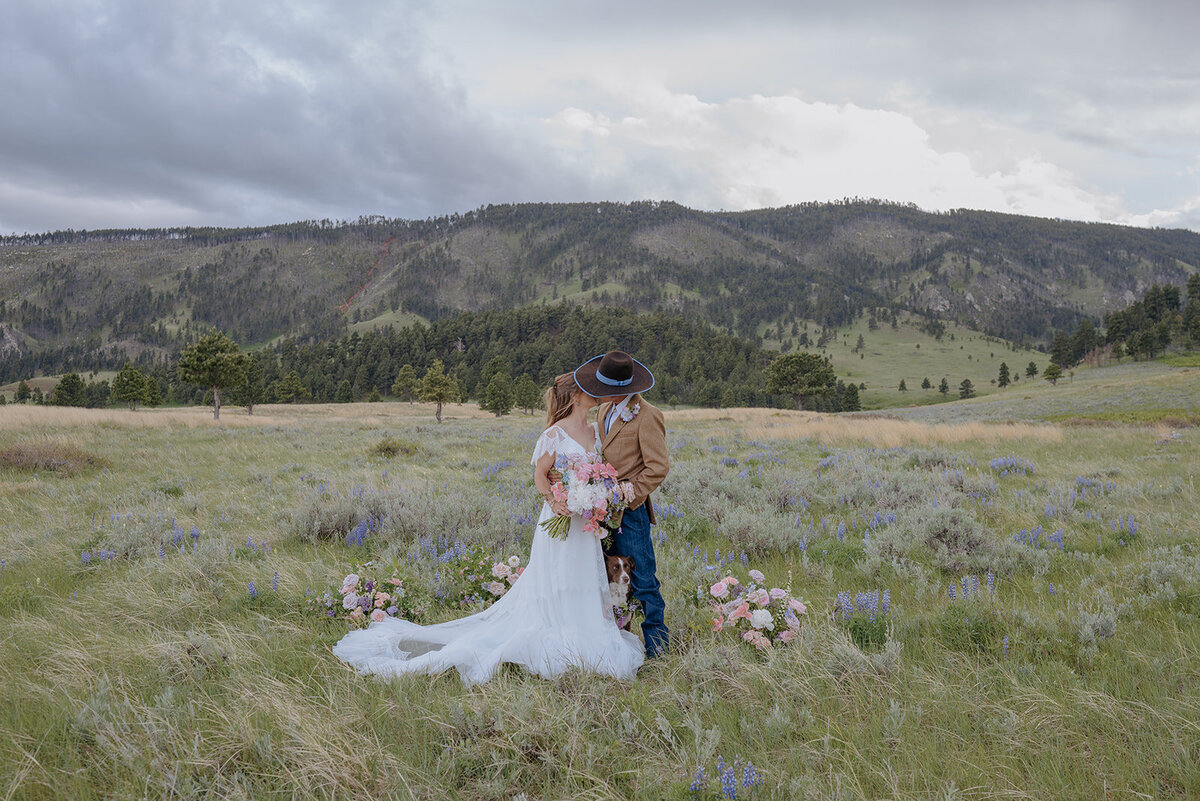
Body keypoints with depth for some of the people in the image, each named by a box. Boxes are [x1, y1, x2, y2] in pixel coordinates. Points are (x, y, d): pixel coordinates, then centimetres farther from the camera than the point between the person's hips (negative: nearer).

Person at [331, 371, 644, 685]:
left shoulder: (595, 431, 10)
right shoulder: (555, 434, -12)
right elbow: (540, 475, -8)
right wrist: (554, 503, -23)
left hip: (587, 523, 7)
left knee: (585, 587, 11)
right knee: (554, 589, -1)